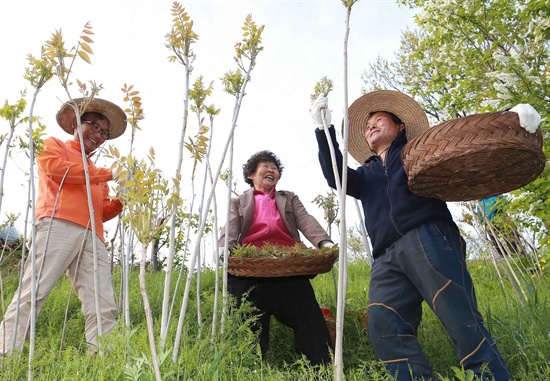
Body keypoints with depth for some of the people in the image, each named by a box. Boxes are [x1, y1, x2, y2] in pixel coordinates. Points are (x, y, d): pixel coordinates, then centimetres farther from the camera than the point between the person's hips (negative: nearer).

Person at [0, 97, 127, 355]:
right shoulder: (52, 145, 22)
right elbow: (54, 167, -2)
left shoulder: (96, 174, 35)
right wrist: (108, 174, -2)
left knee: (103, 308, -7)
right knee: (33, 293, -13)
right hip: (57, 226, -5)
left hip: (92, 238, 5)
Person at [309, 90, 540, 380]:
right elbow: (335, 177, 11)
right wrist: (324, 130, 1)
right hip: (388, 258, 4)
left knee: (462, 320, -13)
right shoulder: (365, 175, 30)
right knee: (383, 327, -13)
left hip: (429, 239, -3)